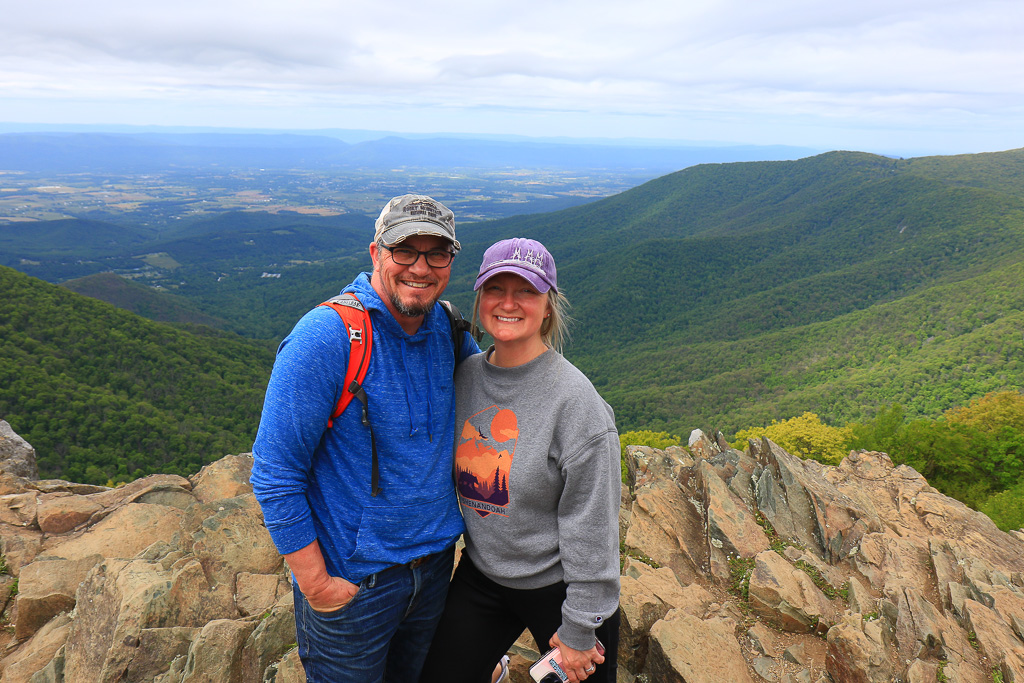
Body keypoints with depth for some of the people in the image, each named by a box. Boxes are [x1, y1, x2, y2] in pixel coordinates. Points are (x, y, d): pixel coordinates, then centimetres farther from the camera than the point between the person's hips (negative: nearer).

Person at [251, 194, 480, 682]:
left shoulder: (448, 329, -3)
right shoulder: (325, 337, -22)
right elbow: (275, 476, -19)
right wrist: (316, 585, -16)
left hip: (436, 563, 6)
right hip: (351, 581, -5)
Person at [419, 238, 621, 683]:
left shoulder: (574, 399, -22)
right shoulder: (465, 374, -5)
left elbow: (591, 526, -17)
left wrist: (578, 630, -13)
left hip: (557, 587, -4)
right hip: (480, 574, 5)